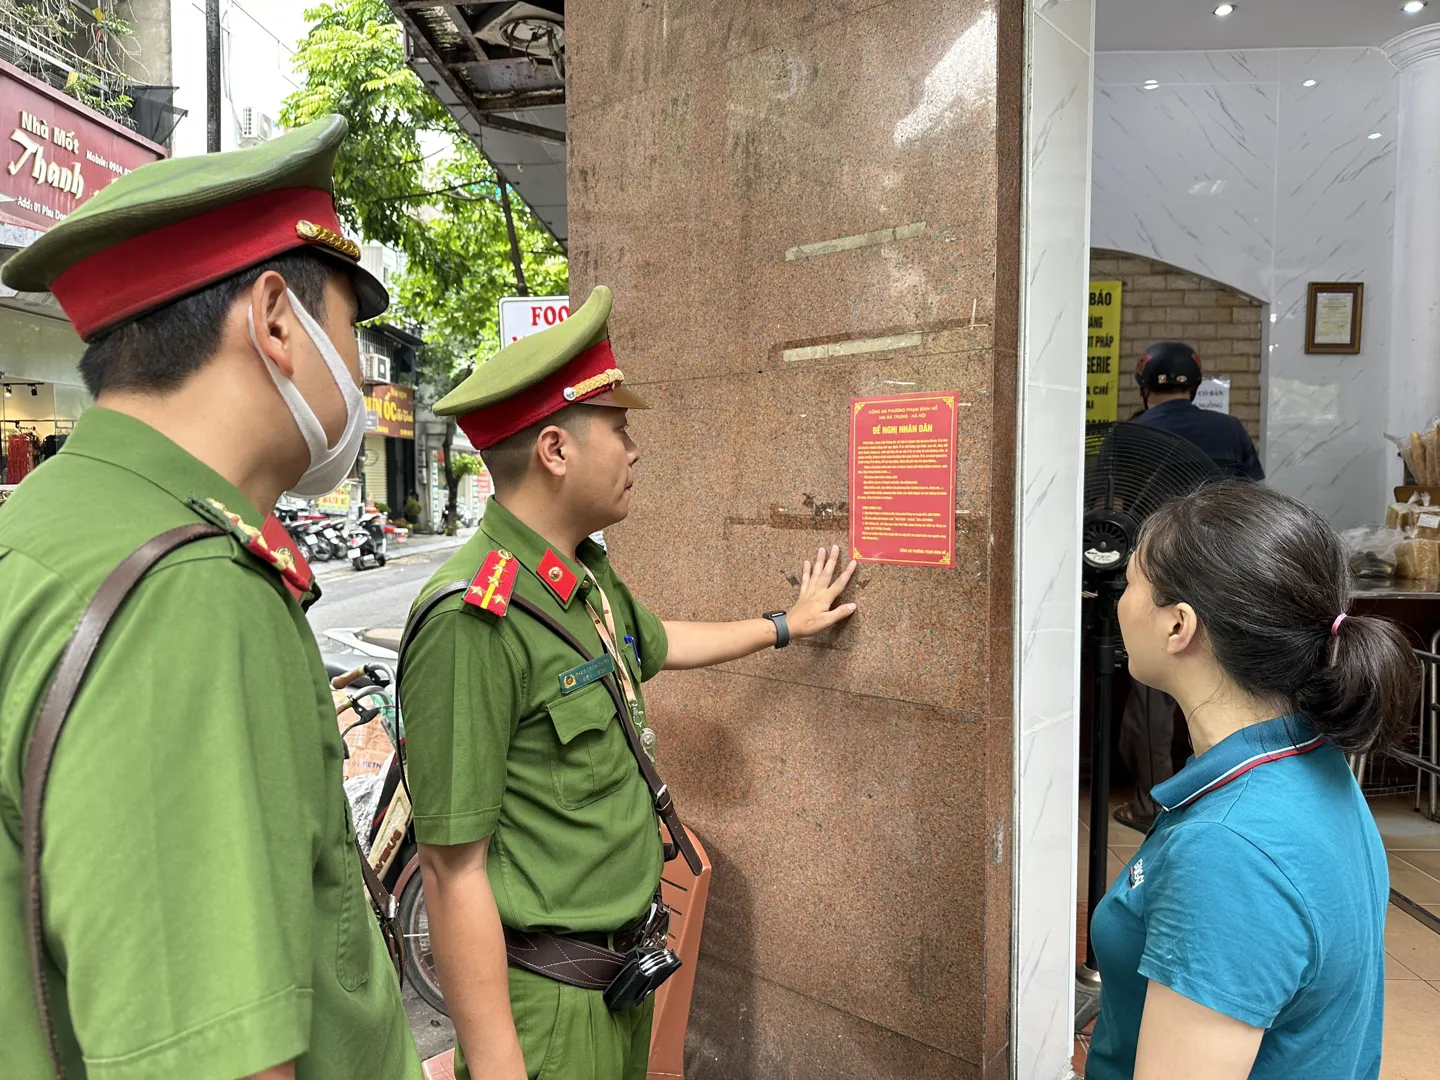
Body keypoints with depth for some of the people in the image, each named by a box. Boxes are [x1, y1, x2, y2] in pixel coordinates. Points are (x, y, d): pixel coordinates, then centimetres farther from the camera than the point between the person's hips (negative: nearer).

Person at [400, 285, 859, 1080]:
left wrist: (784, 625, 33)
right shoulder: (473, 620, -27)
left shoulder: (588, 576, 3)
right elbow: (453, 871, -24)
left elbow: (656, 645, 24)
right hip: (545, 999, -8)